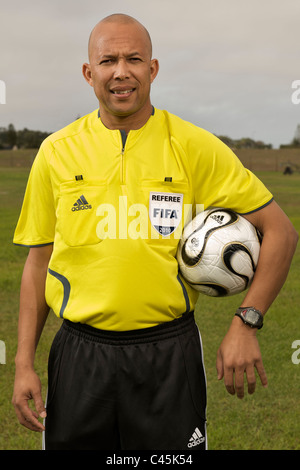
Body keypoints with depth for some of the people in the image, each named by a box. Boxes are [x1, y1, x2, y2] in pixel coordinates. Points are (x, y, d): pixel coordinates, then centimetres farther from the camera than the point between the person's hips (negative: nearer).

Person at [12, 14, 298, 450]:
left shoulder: (196, 147, -5)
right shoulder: (57, 151, 2)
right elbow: (38, 260, 7)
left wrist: (245, 324, -9)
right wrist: (24, 361, 2)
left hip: (169, 351, -1)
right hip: (80, 353, 2)